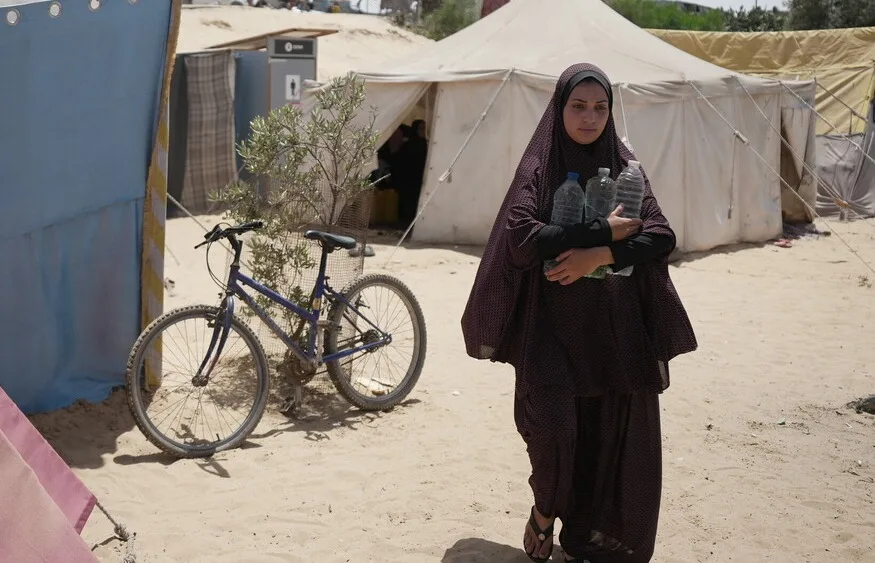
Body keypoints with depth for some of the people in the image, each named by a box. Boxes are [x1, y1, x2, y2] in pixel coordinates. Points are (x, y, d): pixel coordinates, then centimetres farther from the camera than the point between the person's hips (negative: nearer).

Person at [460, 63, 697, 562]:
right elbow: (522, 236, -18)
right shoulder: (538, 169, -2)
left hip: (617, 327, 3)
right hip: (554, 325, -3)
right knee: (555, 427, -12)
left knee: (614, 434, 4)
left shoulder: (625, 166, 7)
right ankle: (544, 514, 17)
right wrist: (605, 232, -15)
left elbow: (662, 237, -3)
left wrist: (599, 255, -17)